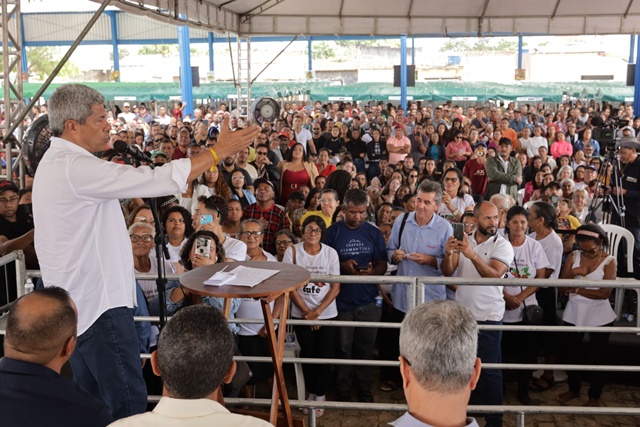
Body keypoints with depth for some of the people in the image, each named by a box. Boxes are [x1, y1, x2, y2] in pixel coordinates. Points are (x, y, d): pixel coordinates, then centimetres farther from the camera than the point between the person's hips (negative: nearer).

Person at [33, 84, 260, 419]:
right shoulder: (76, 168, -22)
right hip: (98, 302, -11)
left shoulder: (57, 162, 13)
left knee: (91, 399, 18)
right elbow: (158, 181, -25)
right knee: (129, 402, -3)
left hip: (76, 302, 11)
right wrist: (219, 151, -19)